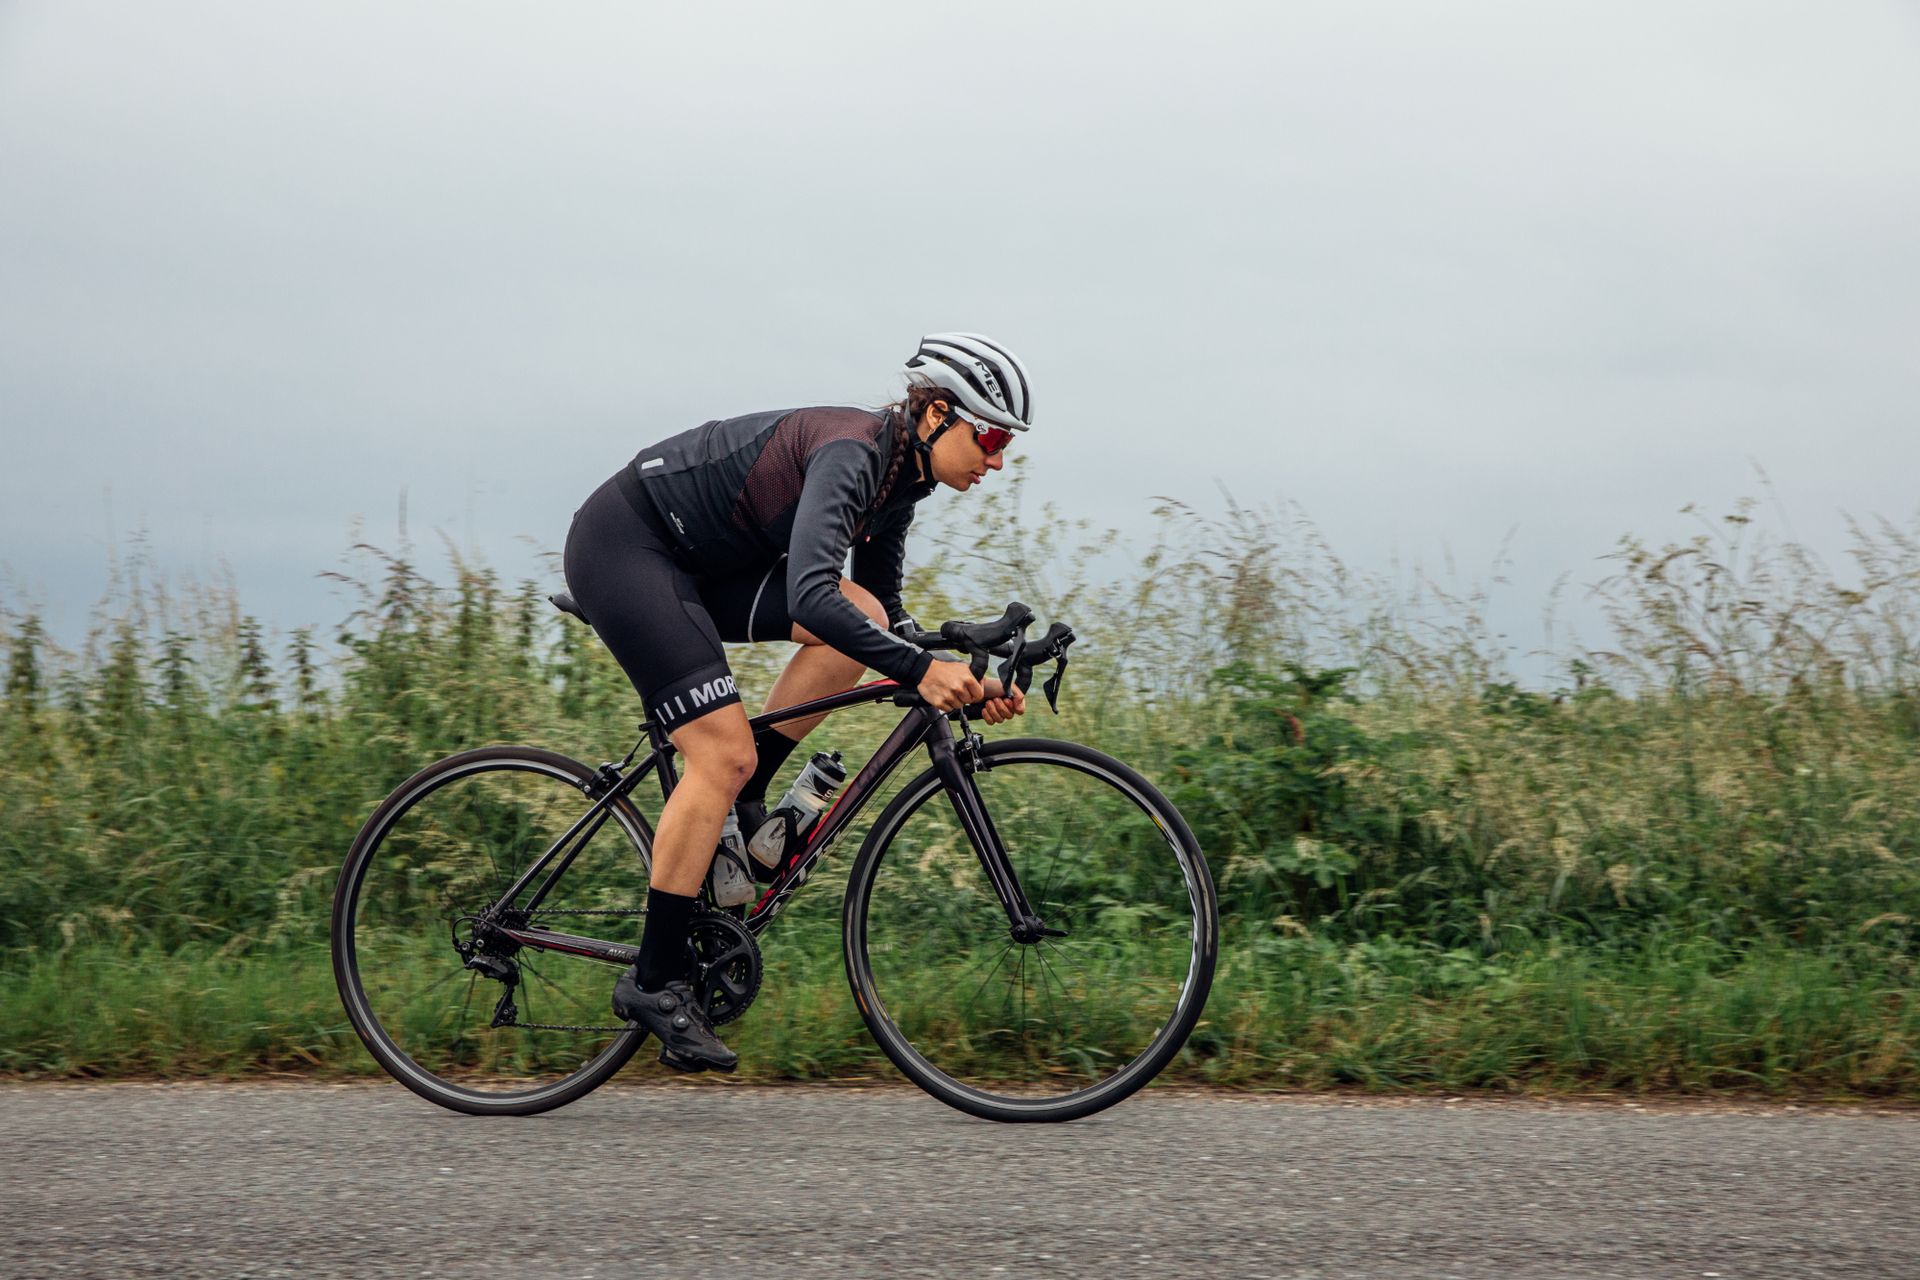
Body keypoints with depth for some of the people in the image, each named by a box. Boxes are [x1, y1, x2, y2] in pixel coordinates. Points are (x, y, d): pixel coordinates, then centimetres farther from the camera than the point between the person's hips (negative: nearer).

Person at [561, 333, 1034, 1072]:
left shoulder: (898, 478, 4)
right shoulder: (850, 453, -25)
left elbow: (882, 612, 12)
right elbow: (810, 597, -38)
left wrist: (969, 683, -2)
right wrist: (920, 671, -42)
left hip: (696, 564, 9)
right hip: (621, 545, -9)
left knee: (864, 616, -8)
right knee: (724, 753, -16)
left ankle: (738, 802, 1)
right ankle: (654, 981, -8)